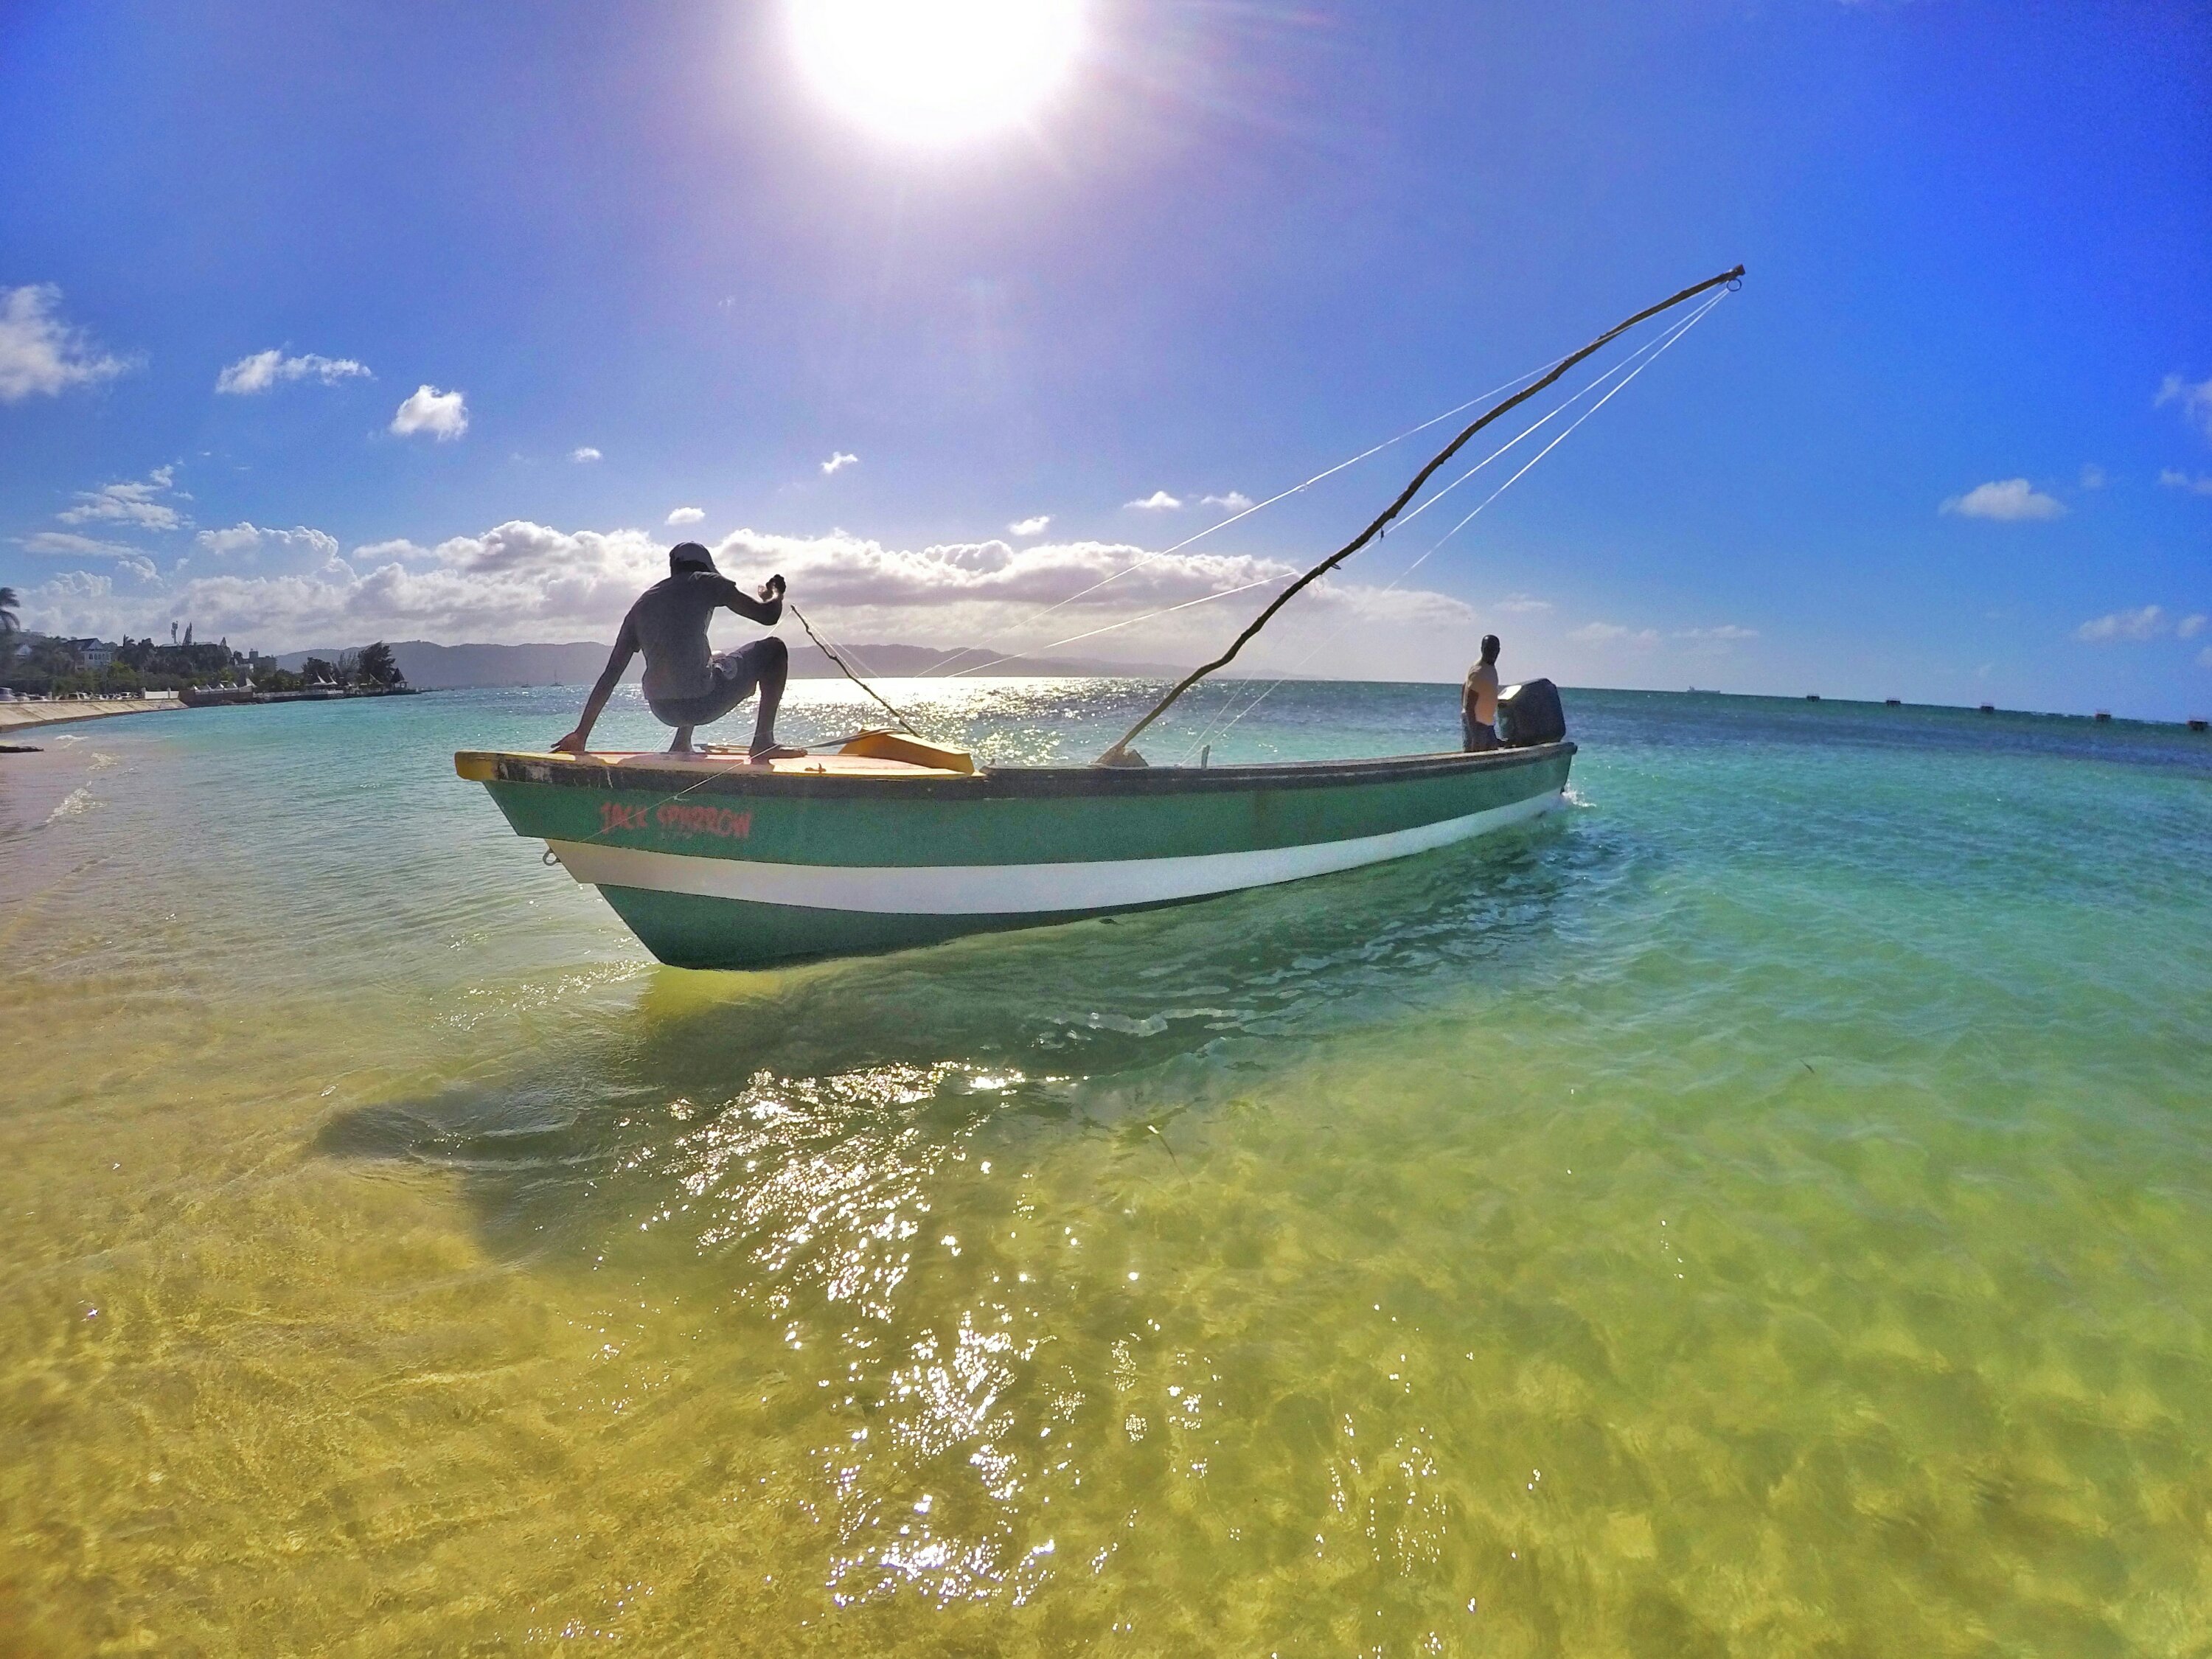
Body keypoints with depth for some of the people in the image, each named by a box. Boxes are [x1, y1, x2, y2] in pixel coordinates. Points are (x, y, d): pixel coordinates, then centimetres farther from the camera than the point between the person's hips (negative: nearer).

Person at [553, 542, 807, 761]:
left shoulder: (642, 604, 18)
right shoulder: (705, 582, 4)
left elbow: (610, 674, 17)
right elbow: (768, 615, -2)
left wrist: (581, 734, 21)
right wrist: (775, 593, 23)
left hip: (661, 711, 7)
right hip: (701, 705, -7)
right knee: (774, 649, 12)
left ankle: (681, 745, 27)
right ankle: (763, 742, -1)